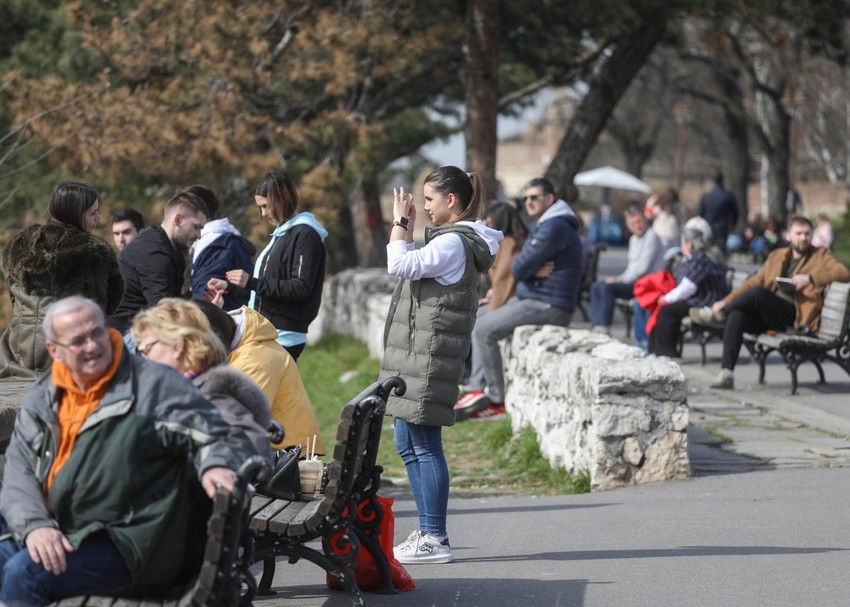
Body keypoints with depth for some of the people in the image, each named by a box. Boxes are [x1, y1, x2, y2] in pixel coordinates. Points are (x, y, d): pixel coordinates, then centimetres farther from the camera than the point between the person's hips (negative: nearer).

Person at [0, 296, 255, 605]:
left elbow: (221, 436, -2)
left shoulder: (154, 385, -3)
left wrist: (215, 465, -26)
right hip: (53, 535, 6)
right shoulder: (39, 402, 13)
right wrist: (34, 525, -14)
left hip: (126, 544, -6)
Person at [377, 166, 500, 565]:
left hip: (429, 357, -11)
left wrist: (400, 223, -10)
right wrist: (407, 228, 18)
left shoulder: (453, 243, -14)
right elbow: (408, 266, 22)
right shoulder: (449, 239, 18)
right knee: (407, 444, 14)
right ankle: (429, 532, 19)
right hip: (415, 355, 11)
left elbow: (399, 265, -20)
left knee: (425, 446, -8)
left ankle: (434, 539, -4)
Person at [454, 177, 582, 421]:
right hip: (530, 298, 11)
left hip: (547, 306, -11)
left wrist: (528, 271, 1)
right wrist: (533, 271, -8)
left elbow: (518, 268, -21)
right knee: (479, 325, 14)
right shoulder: (543, 225, 19)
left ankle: (498, 399, -10)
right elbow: (516, 269, 13)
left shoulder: (554, 228, -17)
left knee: (483, 330, -15)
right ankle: (483, 387, 12)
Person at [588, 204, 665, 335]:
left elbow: (643, 267, -19)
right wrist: (619, 278, 4)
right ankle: (596, 325, -8)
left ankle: (603, 327, -23)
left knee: (607, 287, -25)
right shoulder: (634, 239, 17)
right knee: (596, 286, 2)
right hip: (635, 279, 10)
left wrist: (621, 279, -15)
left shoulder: (652, 237, -14)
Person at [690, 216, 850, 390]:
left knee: (758, 292, -31)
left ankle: (718, 316, -11)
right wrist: (726, 301, 9)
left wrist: (810, 278, -20)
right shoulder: (777, 256, 25)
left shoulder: (821, 256, 11)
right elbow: (754, 282, 22)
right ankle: (726, 374, -30)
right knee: (737, 315, -26)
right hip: (769, 313, 5)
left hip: (795, 315, -5)